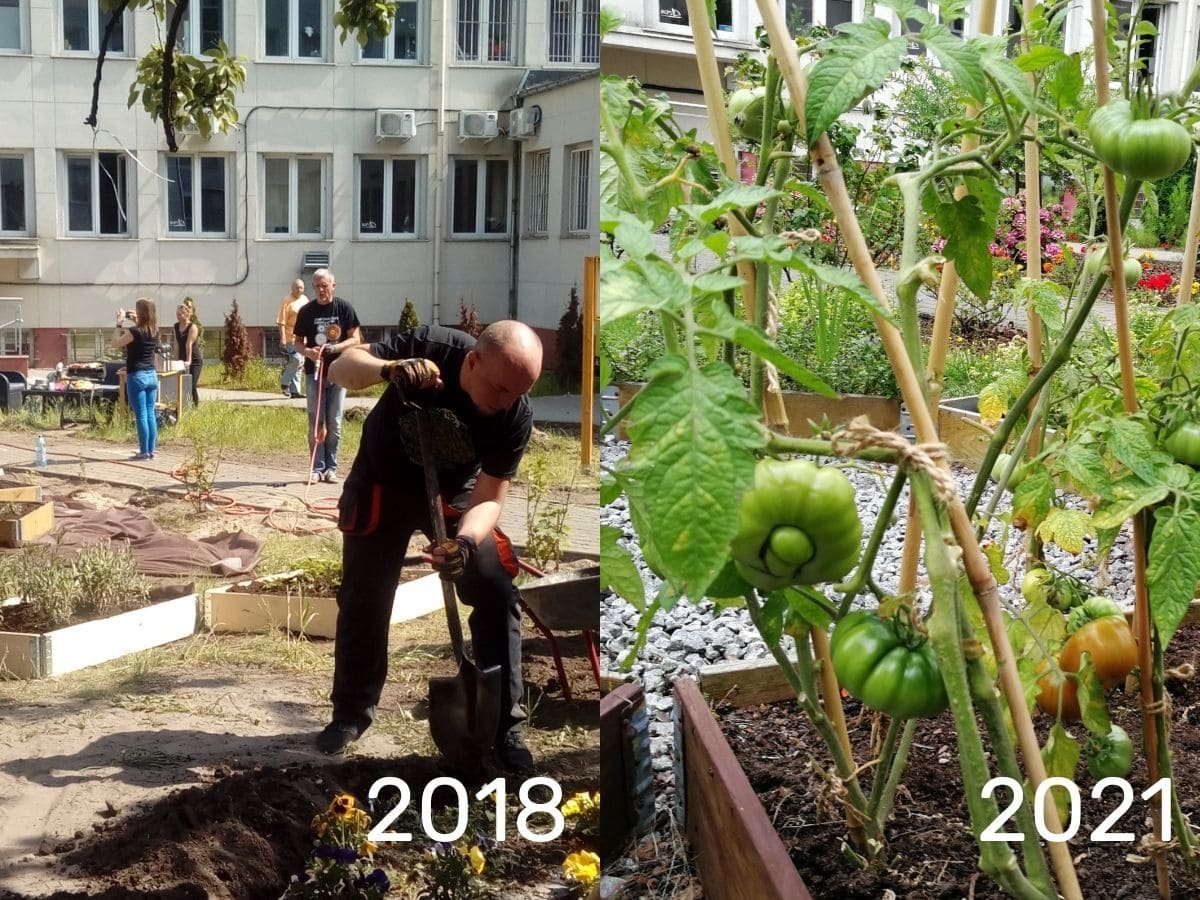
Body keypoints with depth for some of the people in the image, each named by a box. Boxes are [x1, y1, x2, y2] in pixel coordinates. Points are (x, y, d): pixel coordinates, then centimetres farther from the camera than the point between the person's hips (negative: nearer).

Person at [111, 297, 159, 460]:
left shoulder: (135, 331, -16)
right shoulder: (154, 331, 4)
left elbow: (115, 343, -5)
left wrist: (119, 324, 0)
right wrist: (136, 322, 17)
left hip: (137, 377, -6)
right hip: (151, 375, 6)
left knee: (141, 415, -2)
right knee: (151, 414, 8)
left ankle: (144, 452, 1)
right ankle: (151, 450, 11)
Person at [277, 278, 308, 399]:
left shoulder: (305, 300, 14)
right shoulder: (287, 301, -8)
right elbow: (281, 322, -13)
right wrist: (282, 338, -20)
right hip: (291, 337, -7)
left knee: (299, 363, 7)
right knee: (296, 359, -19)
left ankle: (295, 390, 12)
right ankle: (284, 383, -1)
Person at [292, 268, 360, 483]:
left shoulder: (344, 308, -1)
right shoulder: (307, 311, 2)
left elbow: (355, 339, 0)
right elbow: (298, 341, 7)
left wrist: (335, 347, -17)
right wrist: (308, 351, -15)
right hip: (314, 372, 1)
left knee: (334, 423, 4)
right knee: (315, 422, 0)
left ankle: (331, 468, 12)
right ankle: (317, 468, 6)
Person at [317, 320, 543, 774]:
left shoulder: (516, 418, -27)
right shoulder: (428, 346, -31)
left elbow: (489, 495, -24)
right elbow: (340, 368, -26)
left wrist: (466, 540, -45)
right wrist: (390, 369, -48)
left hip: (454, 493, 1)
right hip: (383, 484, 0)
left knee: (497, 594, -11)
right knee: (363, 598, 3)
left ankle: (505, 726, 0)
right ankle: (351, 712, 24)